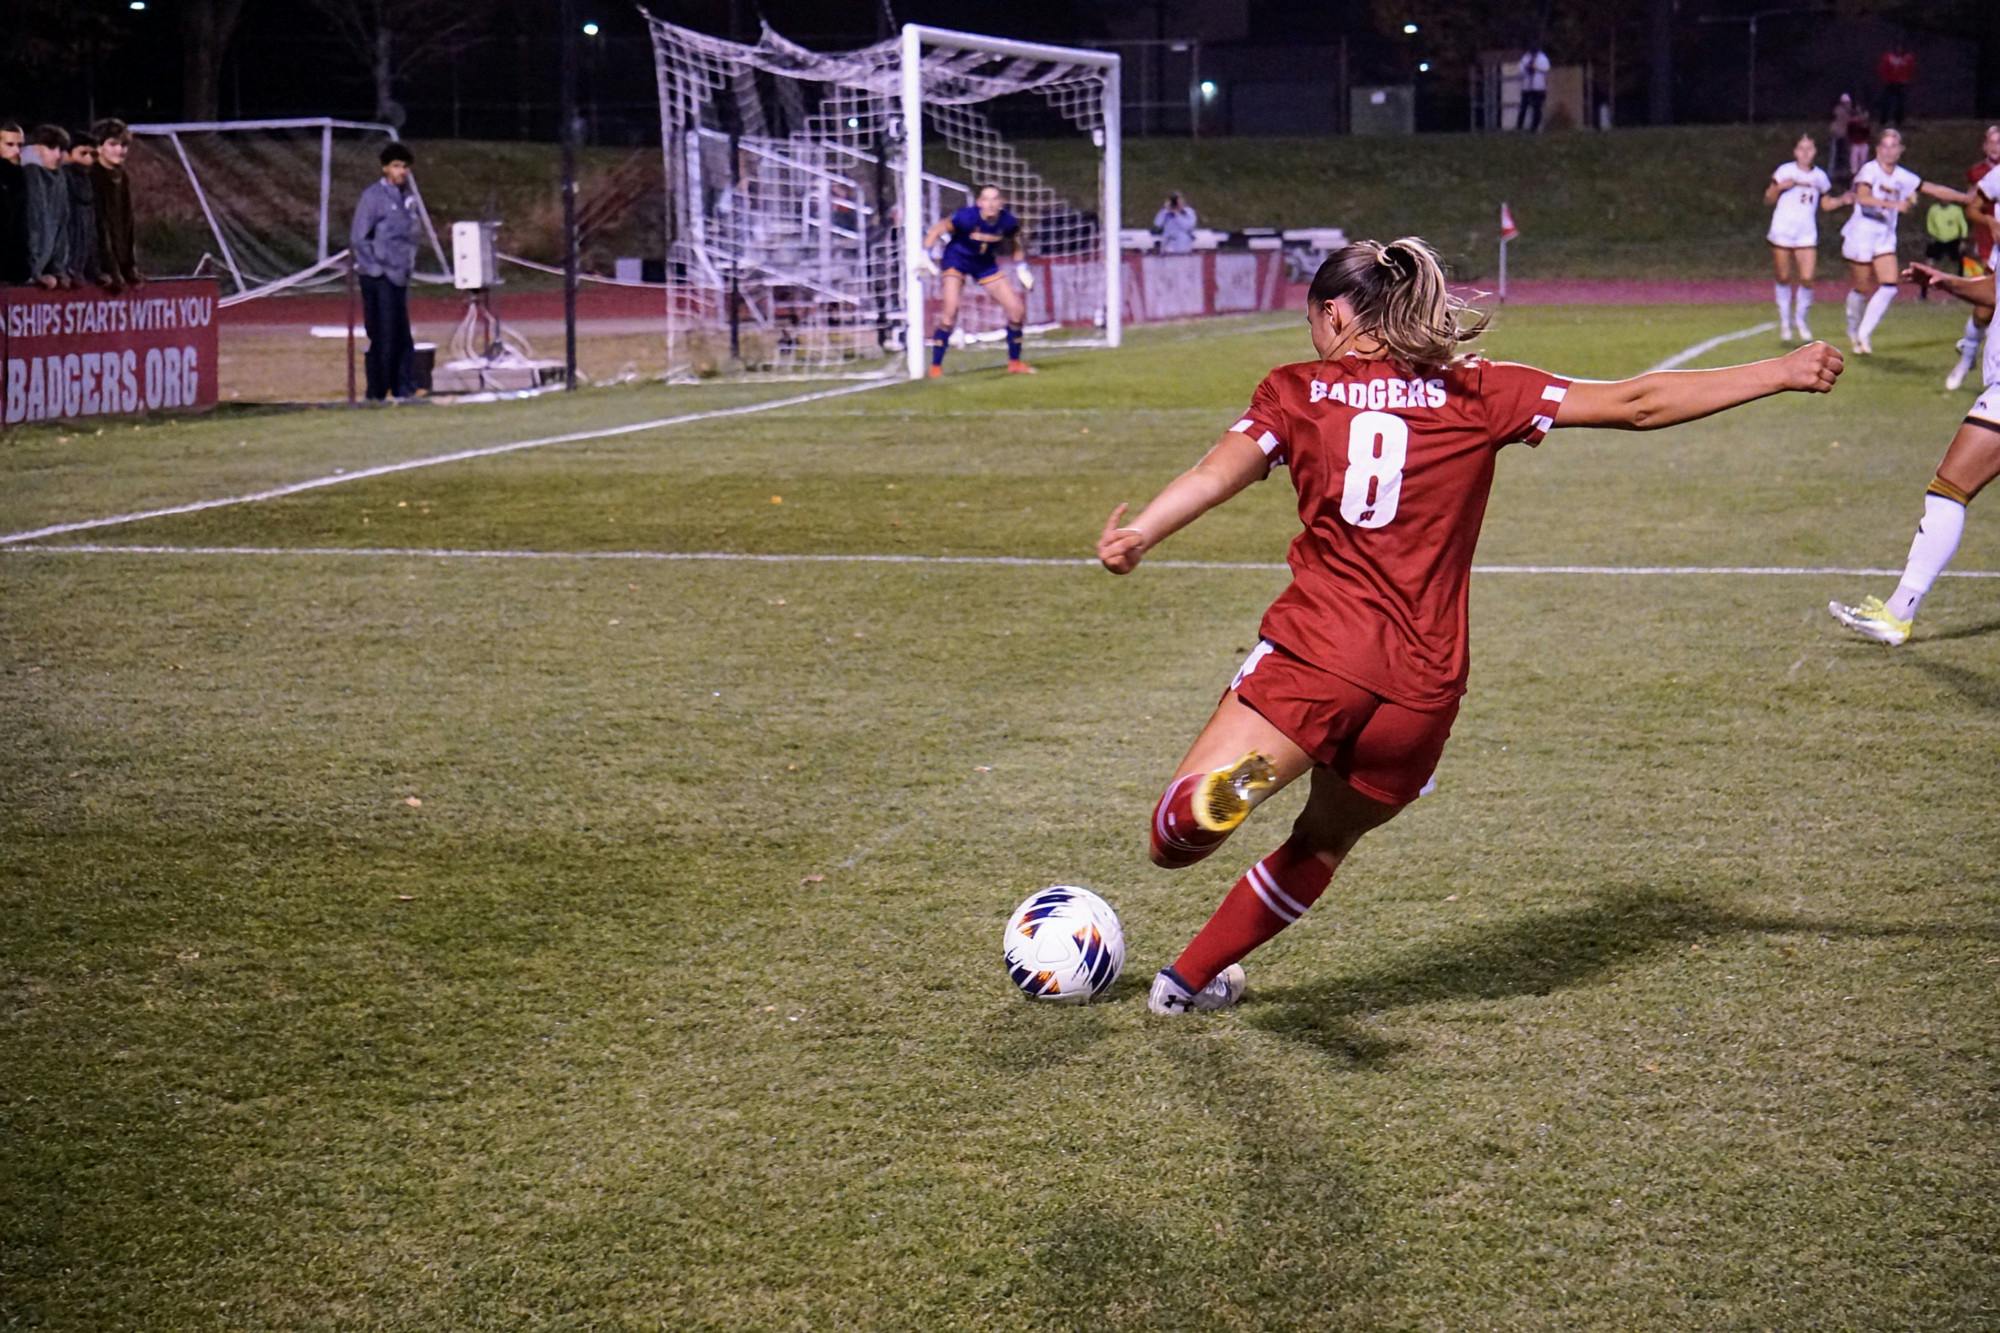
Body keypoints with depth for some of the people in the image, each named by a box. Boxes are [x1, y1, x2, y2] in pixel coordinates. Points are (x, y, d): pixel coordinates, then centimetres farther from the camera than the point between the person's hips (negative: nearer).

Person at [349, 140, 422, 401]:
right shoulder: (373, 196, -10)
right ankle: (376, 394, 0)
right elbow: (358, 238, -12)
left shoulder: (408, 198, 12)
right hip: (379, 279, -7)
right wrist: (376, 268, -13)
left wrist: (409, 265, 12)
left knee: (403, 338, 9)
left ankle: (404, 390, 15)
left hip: (400, 278, 7)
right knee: (383, 338, -6)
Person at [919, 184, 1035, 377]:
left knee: (1017, 309, 0)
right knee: (950, 311, -22)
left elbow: (1015, 244, 5)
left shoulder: (1008, 222, -18)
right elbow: (936, 230, -21)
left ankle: (1014, 363, 19)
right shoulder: (967, 217, -30)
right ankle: (935, 367, -11)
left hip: (985, 263, 5)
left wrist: (1021, 268, 1)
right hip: (957, 260, -5)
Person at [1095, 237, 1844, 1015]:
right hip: (1421, 687, 3)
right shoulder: (1480, 395, 10)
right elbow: (1636, 406, 8)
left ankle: (1223, 793, -39)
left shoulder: (1296, 391, 8)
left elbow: (1220, 472, -10)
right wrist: (1781, 374, 14)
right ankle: (1190, 980, 37)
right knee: (1321, 847, 27)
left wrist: (1139, 535, -21)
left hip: (1316, 654, -3)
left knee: (1173, 841, -6)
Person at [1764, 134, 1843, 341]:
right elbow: (1768, 199, -2)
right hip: (1782, 233, -2)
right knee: (1783, 278, 5)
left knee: (1806, 279, -9)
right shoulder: (1785, 171, -2)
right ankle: (1785, 320, 21)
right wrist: (1779, 187, -20)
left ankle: (1800, 319, 11)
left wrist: (1842, 200, 0)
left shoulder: (1819, 176, 8)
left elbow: (1825, 204, 18)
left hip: (1807, 235, 2)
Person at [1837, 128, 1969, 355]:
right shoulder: (1869, 170, -13)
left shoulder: (1902, 177, 6)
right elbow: (1862, 197, -32)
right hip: (1860, 236, -5)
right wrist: (1893, 204, -45)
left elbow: (1935, 190, 13)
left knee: (1889, 288, -10)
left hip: (1885, 239, 5)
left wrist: (1968, 198, 11)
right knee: (1863, 290, 1)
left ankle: (1864, 333, 0)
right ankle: (1853, 332, 25)